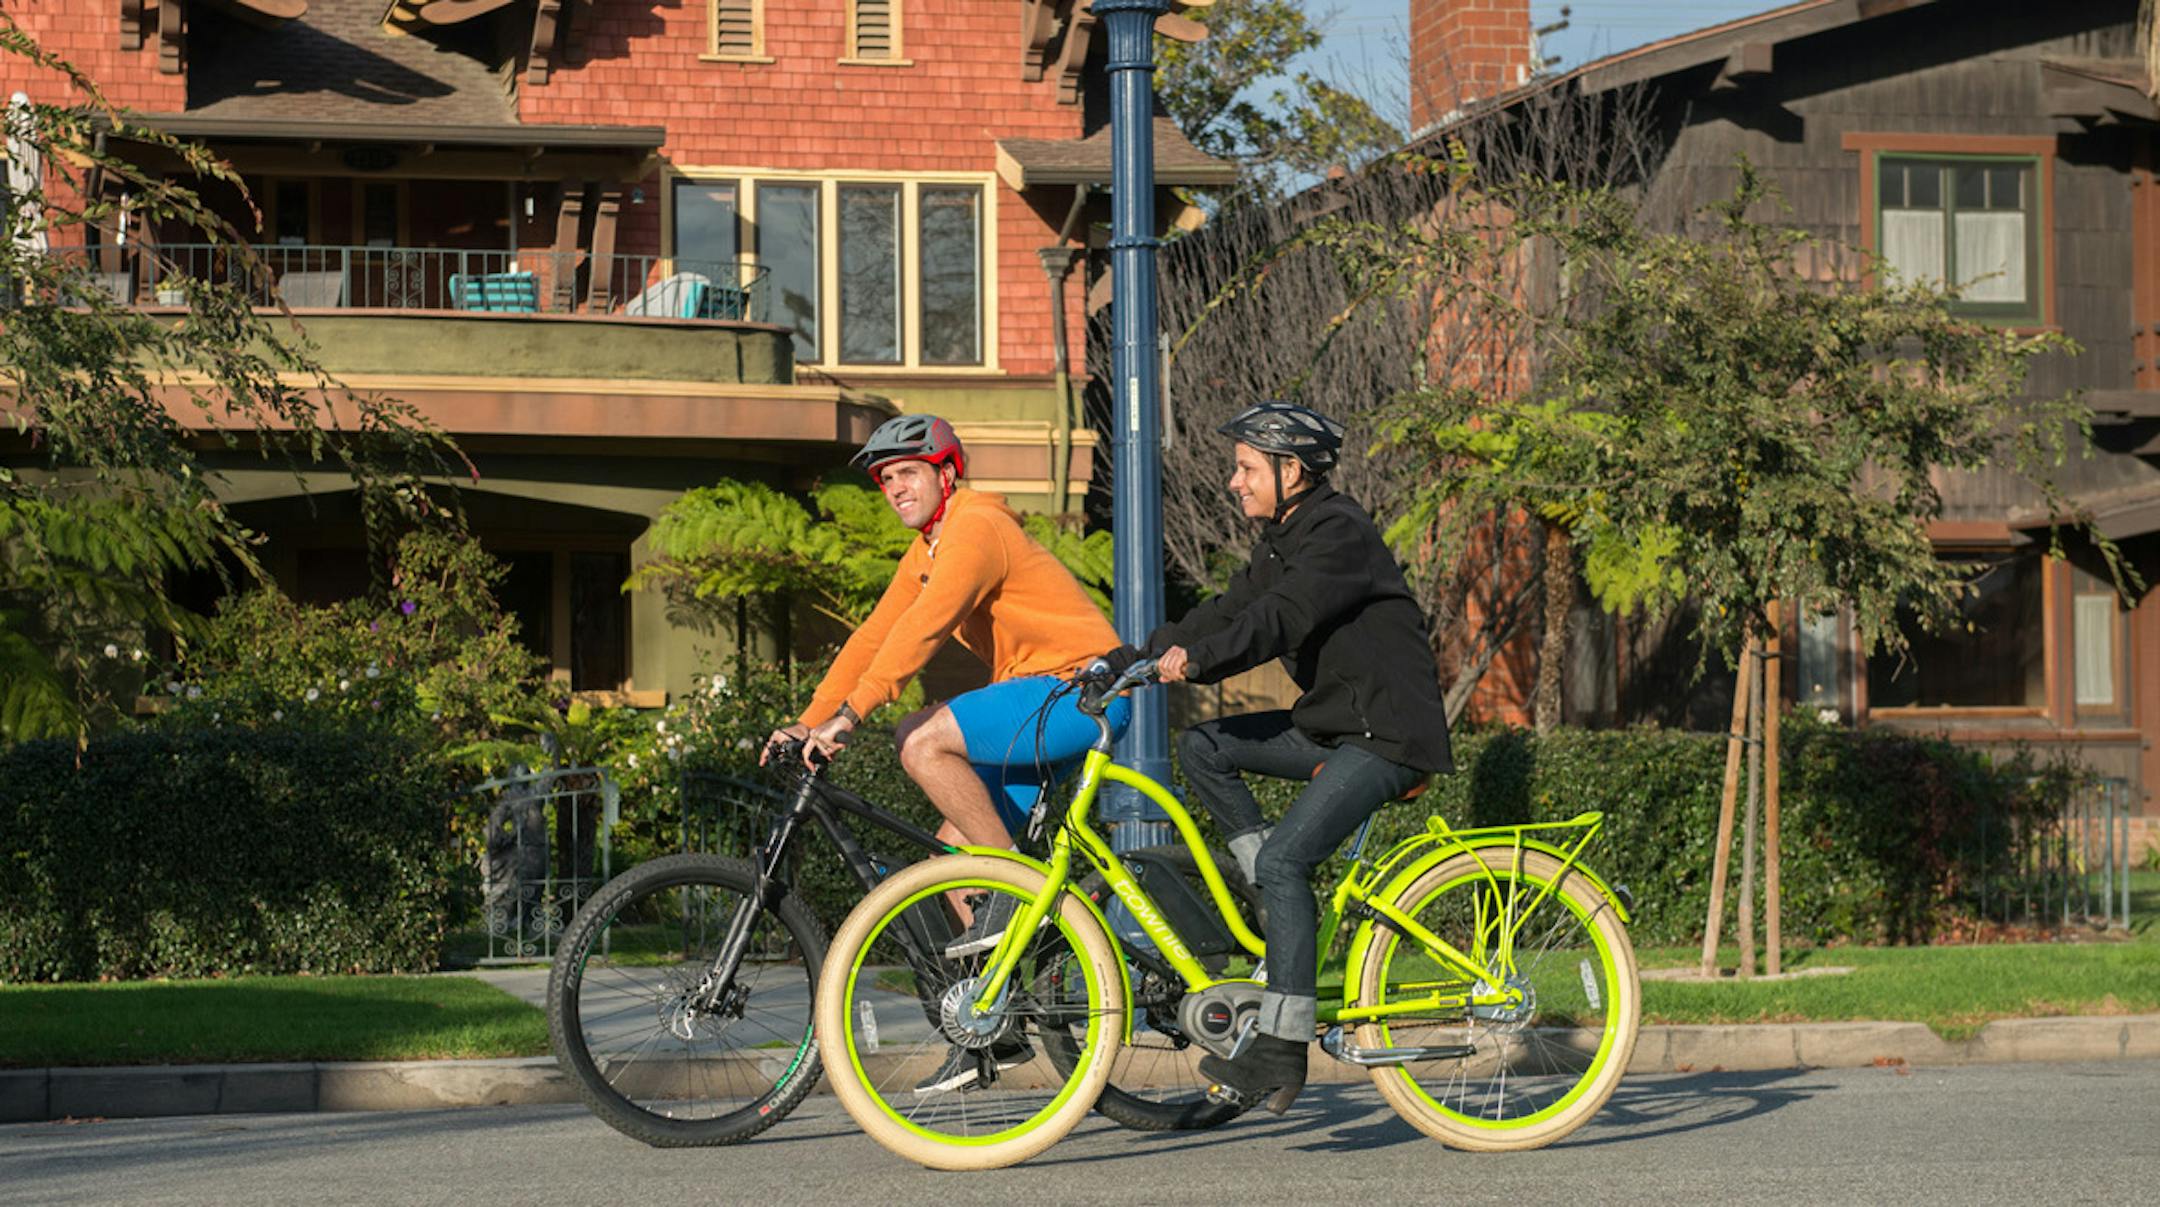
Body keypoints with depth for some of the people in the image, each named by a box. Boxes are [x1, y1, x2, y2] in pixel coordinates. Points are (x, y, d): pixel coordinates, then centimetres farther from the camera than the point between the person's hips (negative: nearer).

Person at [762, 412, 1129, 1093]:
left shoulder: (976, 528, -15)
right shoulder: (927, 551, 16)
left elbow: (923, 628, -27)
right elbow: (876, 635, 15)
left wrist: (850, 715, -32)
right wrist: (808, 723, 6)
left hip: (1081, 689, -10)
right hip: (1043, 705, 10)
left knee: (923, 742, -25)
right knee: (953, 849, 6)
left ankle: (1015, 888, -16)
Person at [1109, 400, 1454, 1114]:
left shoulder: (1339, 533, -17)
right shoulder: (1281, 539, 13)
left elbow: (1279, 620, -30)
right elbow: (1229, 613, 9)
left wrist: (1194, 659, -43)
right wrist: (1133, 660, -3)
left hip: (1386, 734, -10)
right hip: (1330, 724, 10)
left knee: (1283, 859, -22)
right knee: (1202, 748, -1)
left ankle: (1283, 1046, -21)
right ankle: (1280, 899, 2)